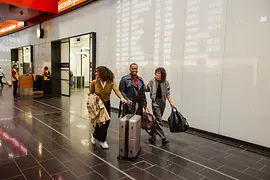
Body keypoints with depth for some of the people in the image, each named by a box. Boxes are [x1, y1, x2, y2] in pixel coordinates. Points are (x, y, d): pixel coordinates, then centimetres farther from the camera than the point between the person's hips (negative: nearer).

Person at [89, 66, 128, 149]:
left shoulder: (111, 82, -14)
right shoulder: (94, 82, -13)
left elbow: (116, 90, -30)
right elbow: (90, 93, 0)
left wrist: (122, 98, -48)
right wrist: (94, 96, -22)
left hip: (106, 104, 2)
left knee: (106, 122, 10)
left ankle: (95, 135, 37)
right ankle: (103, 141, 26)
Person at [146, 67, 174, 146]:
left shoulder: (166, 82, 2)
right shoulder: (152, 81, -3)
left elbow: (168, 93, 7)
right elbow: (147, 89, 5)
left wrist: (170, 102, 2)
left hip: (163, 101, 3)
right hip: (155, 101, -3)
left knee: (157, 120, 12)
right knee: (159, 121, -7)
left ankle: (153, 135, 26)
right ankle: (163, 138, -4)